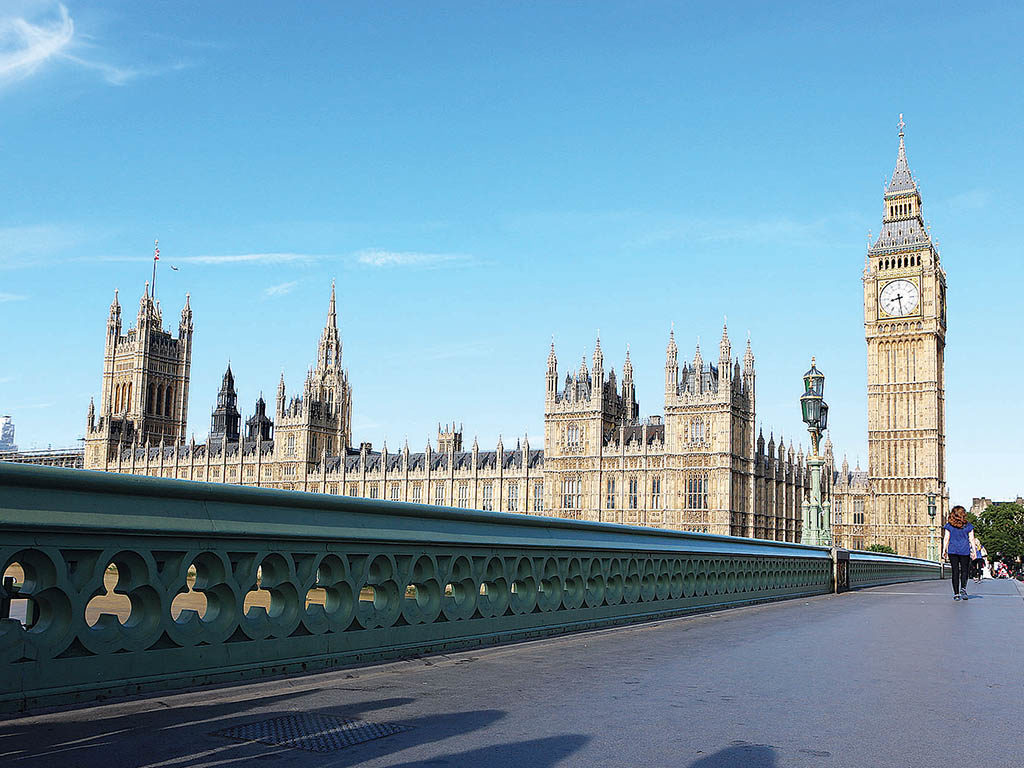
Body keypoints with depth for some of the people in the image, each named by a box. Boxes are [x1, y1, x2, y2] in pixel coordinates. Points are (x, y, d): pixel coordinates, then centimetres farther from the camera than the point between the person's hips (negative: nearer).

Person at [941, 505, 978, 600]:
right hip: (965, 551, -1)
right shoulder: (968, 526, 1)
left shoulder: (949, 526, 1)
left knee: (955, 572, 4)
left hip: (952, 551, 1)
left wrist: (944, 550, 0)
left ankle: (956, 593, 2)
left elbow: (946, 539, -2)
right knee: (964, 570, 9)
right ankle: (963, 588, -12)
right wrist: (974, 551, 4)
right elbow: (972, 540, 1)